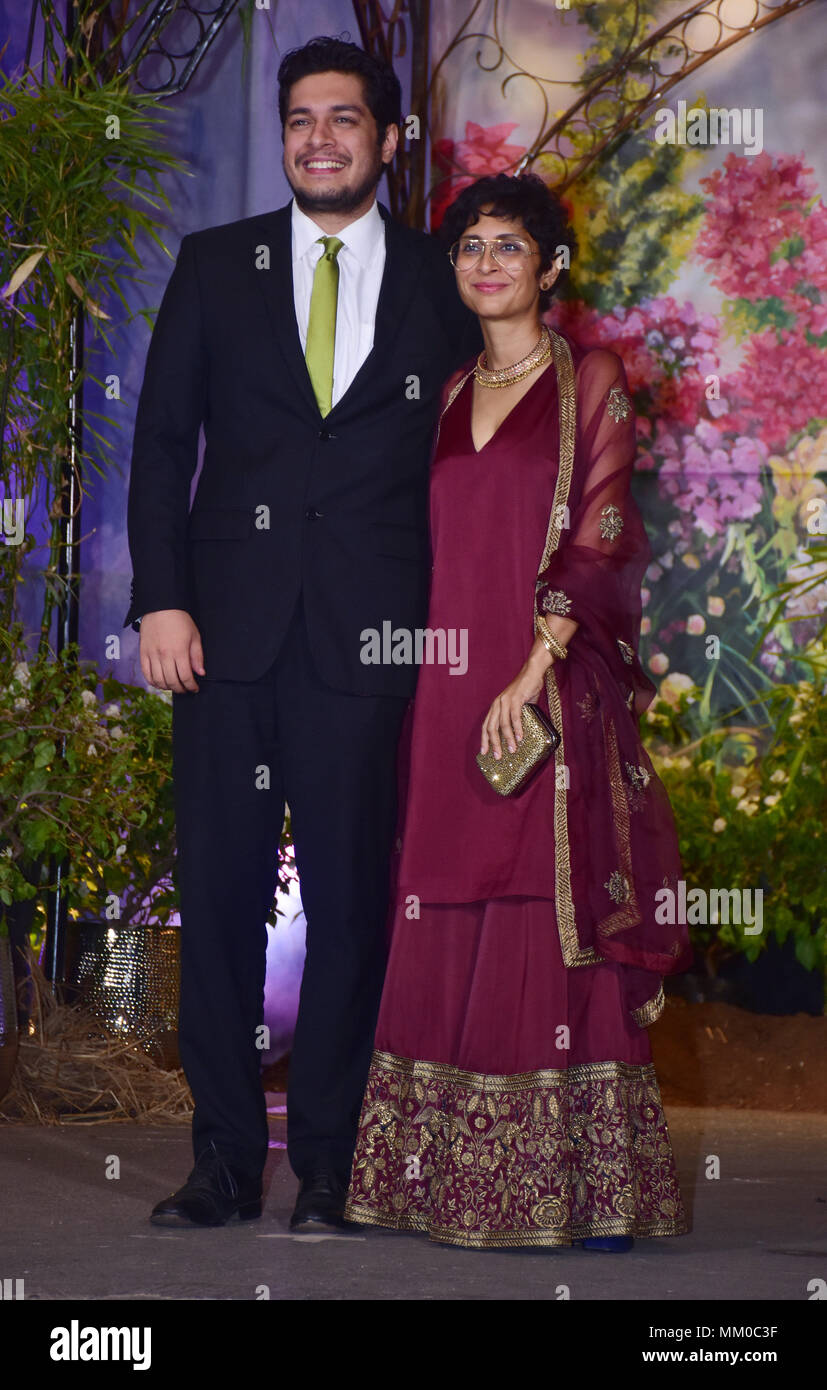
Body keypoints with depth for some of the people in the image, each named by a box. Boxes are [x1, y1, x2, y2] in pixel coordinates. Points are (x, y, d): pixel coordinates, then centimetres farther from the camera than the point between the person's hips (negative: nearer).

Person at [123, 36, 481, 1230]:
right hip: (230, 631, 1)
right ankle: (225, 1161, 13)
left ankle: (328, 1166, 11)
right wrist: (161, 598, -4)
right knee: (219, 894, 3)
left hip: (368, 638, -1)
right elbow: (162, 440, 7)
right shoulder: (215, 267, 10)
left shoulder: (439, 285, 7)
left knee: (351, 898, 1)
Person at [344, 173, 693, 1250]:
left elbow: (598, 541, -7)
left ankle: (588, 1187, -2)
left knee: (557, 923, -6)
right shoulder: (450, 396, 17)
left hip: (556, 692, -5)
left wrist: (536, 671, -17)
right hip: (452, 695, 5)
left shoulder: (592, 383, 2)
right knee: (451, 932, 4)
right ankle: (459, 1177, 10)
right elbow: (435, 549, 16)